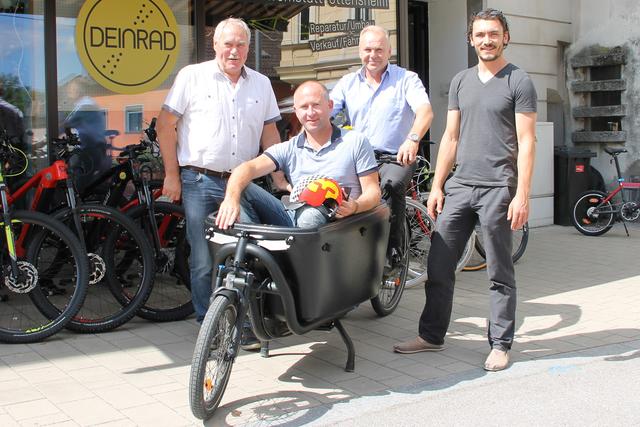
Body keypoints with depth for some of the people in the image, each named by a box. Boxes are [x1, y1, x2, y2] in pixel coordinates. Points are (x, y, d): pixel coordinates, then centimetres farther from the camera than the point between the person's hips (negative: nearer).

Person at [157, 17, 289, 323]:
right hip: (200, 183, -3)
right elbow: (165, 125, -1)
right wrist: (171, 175, -5)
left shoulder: (261, 84, 11)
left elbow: (269, 132, 16)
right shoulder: (192, 76, 0)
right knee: (204, 260, 1)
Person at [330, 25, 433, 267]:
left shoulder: (406, 79, 5)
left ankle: (394, 246, -17)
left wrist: (413, 139, -35)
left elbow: (425, 111, -13)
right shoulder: (348, 83, 16)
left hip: (395, 157, -3)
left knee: (391, 185, -35)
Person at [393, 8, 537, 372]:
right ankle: (432, 335, 19)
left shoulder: (519, 82, -1)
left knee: (500, 274, 4)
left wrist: (522, 195, -14)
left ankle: (501, 344, 15)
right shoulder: (461, 81, 15)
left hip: (498, 188, -5)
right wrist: (437, 186, 10)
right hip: (460, 185, 5)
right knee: (438, 266, 6)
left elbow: (526, 142, -6)